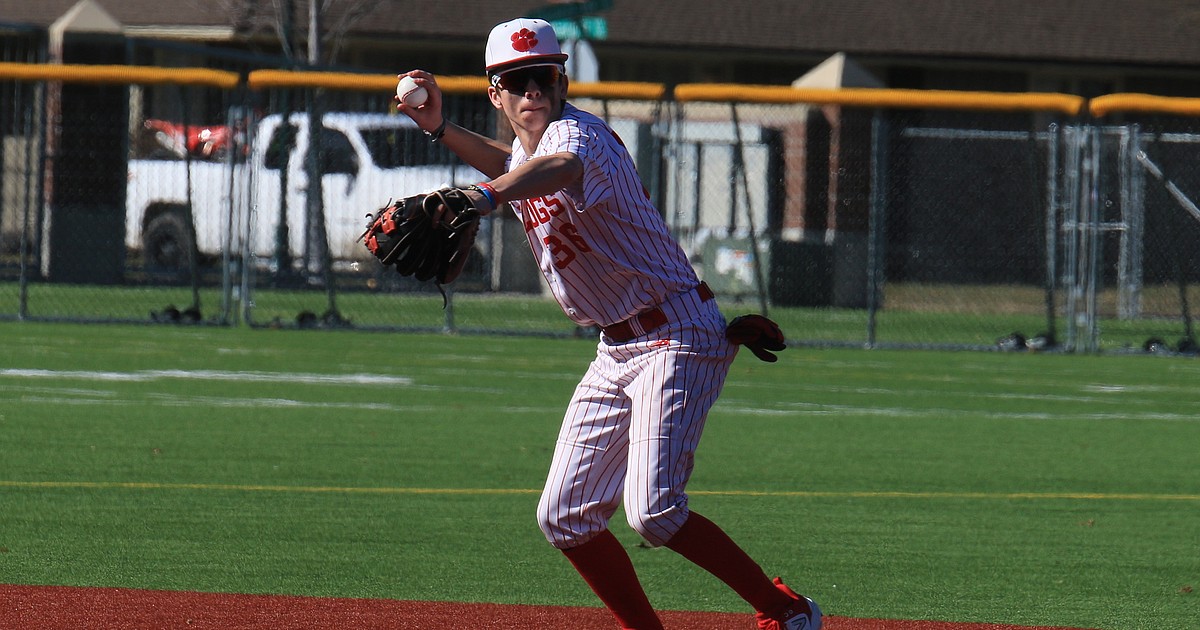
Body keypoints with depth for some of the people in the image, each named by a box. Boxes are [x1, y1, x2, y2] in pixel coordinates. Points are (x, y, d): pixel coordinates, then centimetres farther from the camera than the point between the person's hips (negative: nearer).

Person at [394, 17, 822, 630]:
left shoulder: (576, 130, -18)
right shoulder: (527, 149, 10)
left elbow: (562, 168, -44)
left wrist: (486, 194, -64)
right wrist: (440, 127, 20)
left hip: (679, 337, -10)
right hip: (616, 350, 10)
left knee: (654, 513, -23)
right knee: (564, 518, 5)